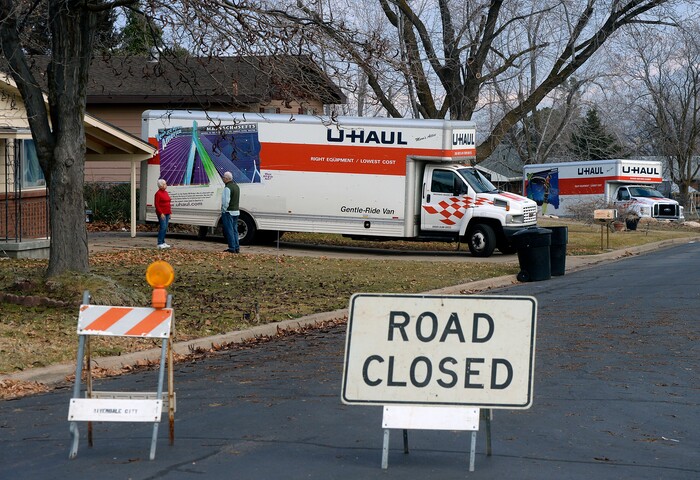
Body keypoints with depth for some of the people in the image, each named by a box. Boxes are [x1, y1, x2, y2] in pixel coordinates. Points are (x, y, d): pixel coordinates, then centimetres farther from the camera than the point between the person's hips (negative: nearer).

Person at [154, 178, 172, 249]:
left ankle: (163, 242, 16)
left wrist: (169, 212, 17)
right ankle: (160, 244, -11)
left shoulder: (166, 193, 16)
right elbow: (156, 204, -14)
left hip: (167, 213, 9)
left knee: (165, 228, 10)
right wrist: (161, 213, -20)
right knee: (163, 227, -12)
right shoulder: (158, 193, -10)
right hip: (161, 213, -9)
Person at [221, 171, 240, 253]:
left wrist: (223, 210, -10)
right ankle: (236, 248, 15)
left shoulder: (227, 188, -18)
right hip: (236, 211, 9)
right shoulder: (236, 186, 12)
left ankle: (232, 248, -3)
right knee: (234, 230, 13)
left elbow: (226, 201, -22)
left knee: (229, 231, -3)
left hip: (229, 212, -9)